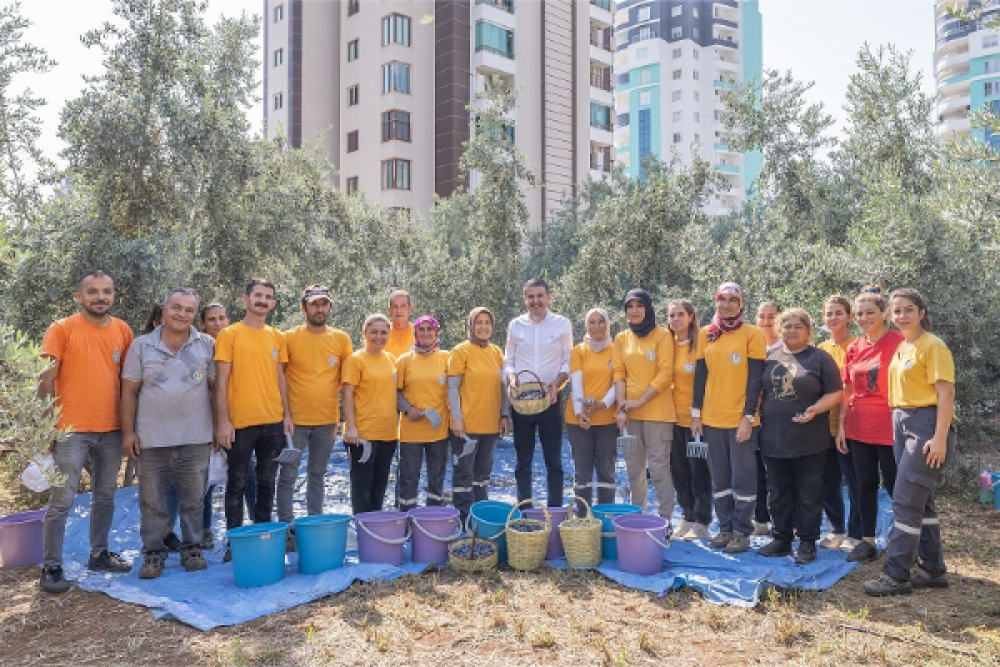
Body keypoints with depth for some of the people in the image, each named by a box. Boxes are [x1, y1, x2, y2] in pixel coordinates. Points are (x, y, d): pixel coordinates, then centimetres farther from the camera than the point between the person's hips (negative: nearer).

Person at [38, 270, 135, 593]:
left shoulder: (123, 331, 6)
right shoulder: (62, 329, -5)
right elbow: (46, 381, -5)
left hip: (112, 430, 4)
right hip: (72, 430, -4)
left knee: (105, 495, 14)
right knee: (62, 501, -1)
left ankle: (99, 554, 28)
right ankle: (52, 567, 11)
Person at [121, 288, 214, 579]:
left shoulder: (207, 345, 4)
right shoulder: (142, 346, 4)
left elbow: (215, 388, 6)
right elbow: (129, 391, 4)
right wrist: (128, 432, 0)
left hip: (196, 438, 0)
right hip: (152, 439, 0)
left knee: (194, 498, 8)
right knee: (153, 500, 7)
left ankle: (192, 548, 22)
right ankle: (154, 553, 21)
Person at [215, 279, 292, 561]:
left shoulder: (278, 337, 10)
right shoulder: (229, 334, -3)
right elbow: (222, 381, -6)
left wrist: (286, 414, 7)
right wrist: (223, 420, -11)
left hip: (273, 421, 4)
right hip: (241, 422, -4)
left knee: (267, 482, 13)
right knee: (237, 483, 5)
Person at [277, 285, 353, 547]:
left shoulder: (341, 339, 3)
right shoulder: (290, 337, -3)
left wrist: (344, 417, 4)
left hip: (327, 420, 2)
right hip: (295, 418, -2)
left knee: (317, 476, 14)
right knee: (288, 476, 2)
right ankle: (286, 527, 11)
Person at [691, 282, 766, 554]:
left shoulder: (752, 334, -4)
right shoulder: (706, 334, 7)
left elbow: (755, 378, -7)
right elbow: (700, 374, 9)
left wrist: (748, 416, -13)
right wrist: (696, 412, 5)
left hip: (741, 419, -4)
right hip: (712, 418, 4)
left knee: (742, 476, 3)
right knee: (719, 477, 11)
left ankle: (742, 531, 15)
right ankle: (725, 528, 23)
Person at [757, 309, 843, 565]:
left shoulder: (820, 358, -2)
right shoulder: (770, 357, 9)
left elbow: (835, 393, -3)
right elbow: (759, 390, 16)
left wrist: (815, 409, -20)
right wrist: (757, 419, 6)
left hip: (809, 441, -4)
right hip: (774, 438, 4)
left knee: (808, 495, 4)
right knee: (778, 493, 12)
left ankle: (807, 543, 17)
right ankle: (782, 539, 24)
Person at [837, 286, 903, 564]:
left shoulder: (898, 342, -8)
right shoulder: (854, 348, 7)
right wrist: (841, 425, 9)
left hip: (889, 428, -5)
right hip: (859, 429, 5)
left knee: (894, 486, 4)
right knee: (866, 485, 12)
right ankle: (867, 541, 22)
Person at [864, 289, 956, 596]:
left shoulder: (933, 346, -10)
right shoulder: (900, 348, 14)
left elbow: (946, 393, -15)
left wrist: (940, 438, -21)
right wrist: (897, 426, 11)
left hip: (926, 424, -9)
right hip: (902, 424, 9)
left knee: (905, 501, -8)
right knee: (921, 500, 14)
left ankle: (897, 575, -2)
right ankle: (933, 569, 24)